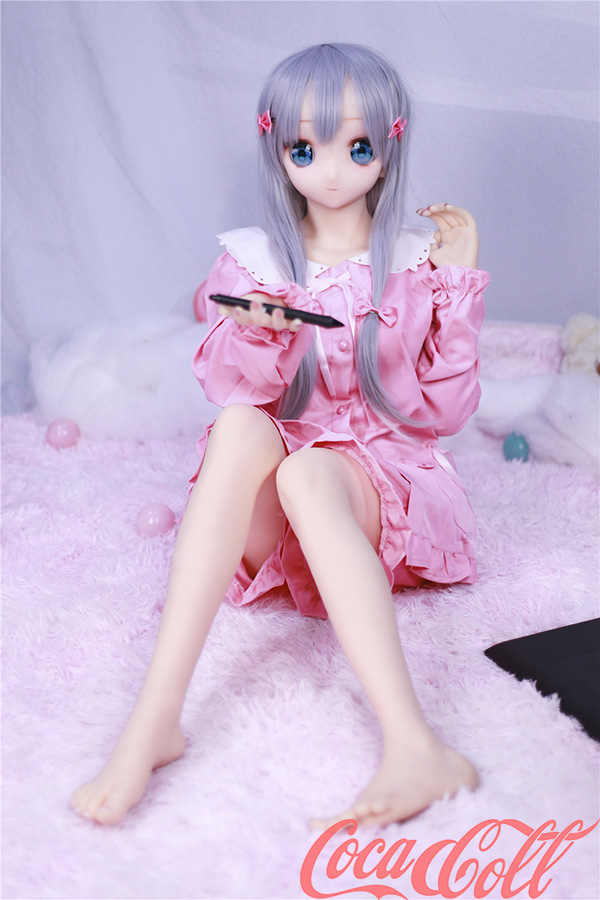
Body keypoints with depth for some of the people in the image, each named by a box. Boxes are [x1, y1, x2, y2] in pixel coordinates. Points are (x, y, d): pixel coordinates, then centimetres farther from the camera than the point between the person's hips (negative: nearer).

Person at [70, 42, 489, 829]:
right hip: (263, 516, 1)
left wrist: (459, 284, -5)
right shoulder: (251, 261, 7)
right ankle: (155, 719, -42)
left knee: (306, 471, -36)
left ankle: (413, 746, -50)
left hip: (381, 481, -1)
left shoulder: (418, 264, 5)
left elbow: (443, 411, 2)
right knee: (241, 427, -34)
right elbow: (232, 395, -2)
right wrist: (258, 337, -23)